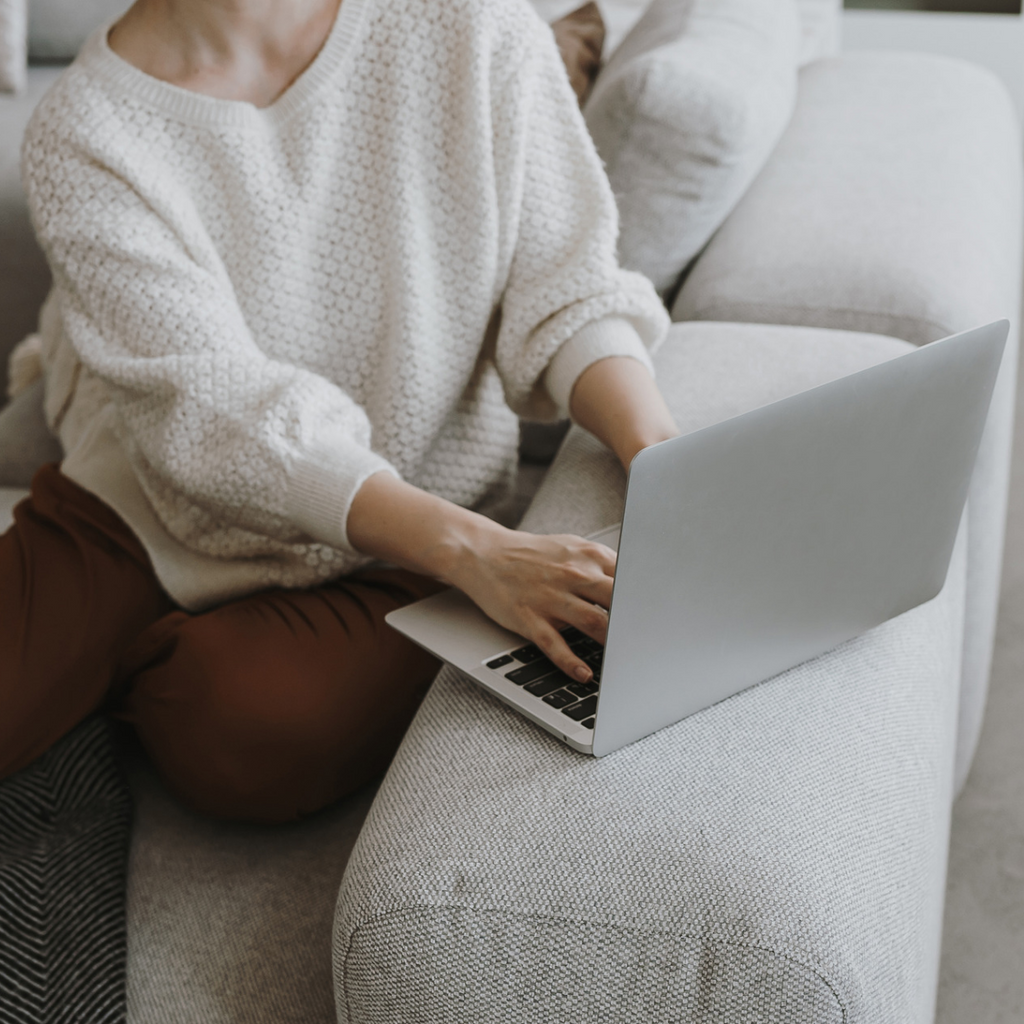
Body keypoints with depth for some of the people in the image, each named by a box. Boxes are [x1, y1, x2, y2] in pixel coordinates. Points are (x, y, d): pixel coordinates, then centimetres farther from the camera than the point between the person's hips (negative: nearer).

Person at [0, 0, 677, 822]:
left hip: (391, 566, 1)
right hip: (150, 514, 0)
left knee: (257, 739, -29)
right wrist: (473, 550, -37)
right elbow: (224, 414, -23)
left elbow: (566, 287, -7)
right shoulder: (85, 136, -14)